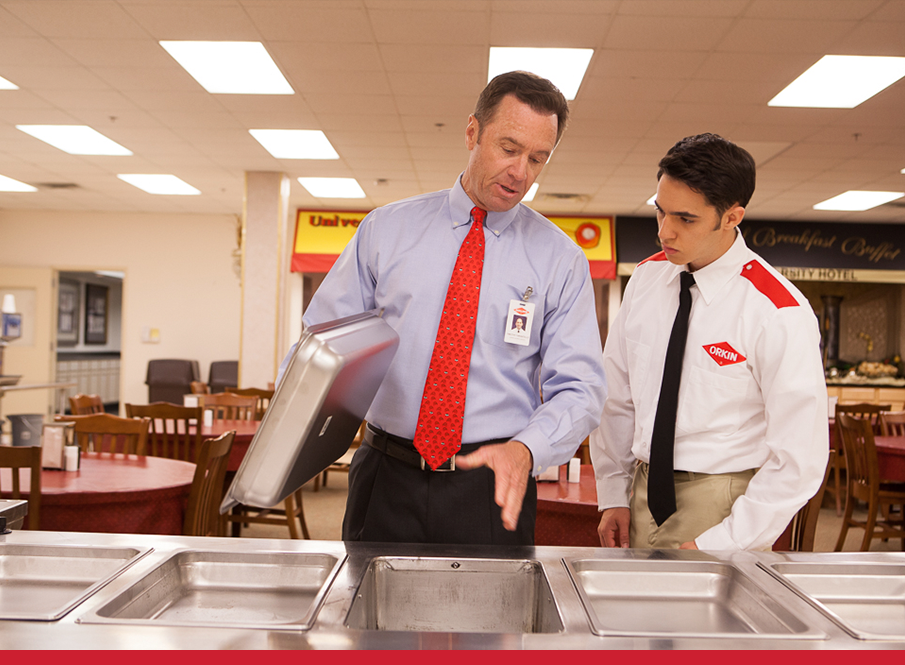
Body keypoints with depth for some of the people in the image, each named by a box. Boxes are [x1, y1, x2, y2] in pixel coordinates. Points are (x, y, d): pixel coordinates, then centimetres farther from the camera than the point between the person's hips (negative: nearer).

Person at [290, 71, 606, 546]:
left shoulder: (561, 260, 1)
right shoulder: (384, 230, 4)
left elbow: (577, 390, -3)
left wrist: (525, 449, -23)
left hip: (492, 484, 0)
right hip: (385, 479, 1)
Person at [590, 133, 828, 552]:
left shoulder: (779, 314, -16)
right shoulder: (646, 278, 1)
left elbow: (799, 461, -14)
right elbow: (616, 394, 8)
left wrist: (717, 546, -15)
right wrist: (613, 496, 5)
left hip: (722, 506, -4)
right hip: (643, 491, 5)